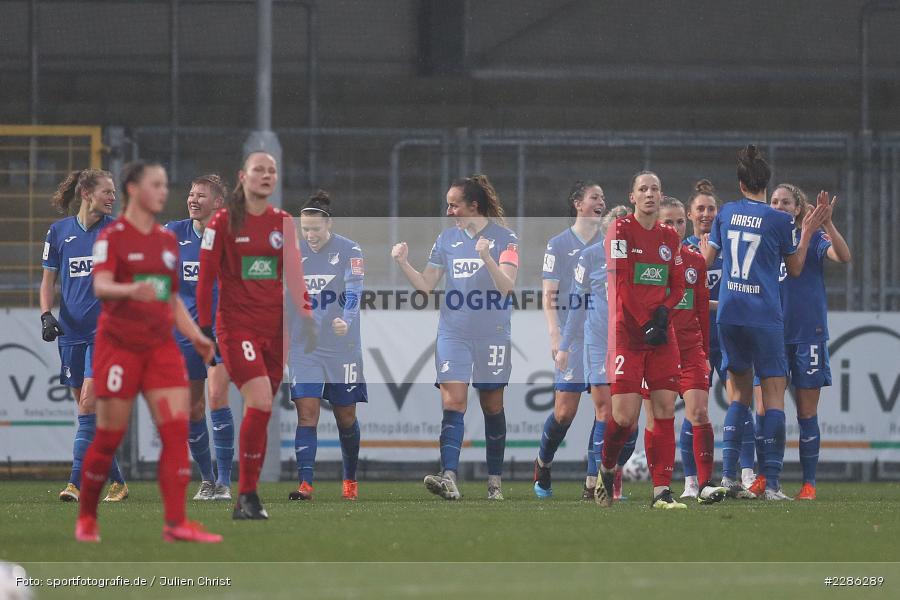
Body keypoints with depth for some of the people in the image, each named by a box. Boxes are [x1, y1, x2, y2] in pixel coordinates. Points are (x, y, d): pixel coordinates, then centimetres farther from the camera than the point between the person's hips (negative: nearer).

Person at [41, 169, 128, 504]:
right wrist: (46, 314, -2)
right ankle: (116, 481, 16)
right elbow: (48, 281, 13)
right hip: (71, 332, 3)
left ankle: (77, 482, -17)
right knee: (88, 411, 5)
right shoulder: (59, 232, 7)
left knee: (89, 405, -15)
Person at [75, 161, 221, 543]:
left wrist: (195, 335, 8)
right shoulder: (113, 236, -6)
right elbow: (100, 286, -21)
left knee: (177, 430, -8)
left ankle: (176, 522, -12)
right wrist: (131, 290, -41)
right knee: (109, 437, -1)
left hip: (161, 346, 6)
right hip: (119, 344, -6)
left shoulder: (167, 240, 14)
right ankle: (86, 518, 17)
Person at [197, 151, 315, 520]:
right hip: (236, 325, -5)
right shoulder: (223, 222, -3)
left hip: (273, 325, 5)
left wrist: (306, 319, 2)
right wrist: (204, 327, -5)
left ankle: (246, 500, 12)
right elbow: (205, 277, -2)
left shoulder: (283, 222, 10)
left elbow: (294, 274, 11)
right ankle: (247, 495, -13)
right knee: (260, 403, -20)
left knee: (261, 412, 4)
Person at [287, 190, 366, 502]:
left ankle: (350, 480, 27)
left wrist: (346, 320, -37)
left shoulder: (349, 251, -7)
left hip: (343, 346, -2)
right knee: (306, 413, -10)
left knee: (346, 416, 9)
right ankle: (305, 483, -15)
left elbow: (354, 292, -18)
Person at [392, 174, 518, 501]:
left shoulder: (504, 238, -4)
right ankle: (448, 478, -24)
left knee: (493, 407, 6)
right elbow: (425, 285, 11)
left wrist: (486, 257, -30)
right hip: (453, 333, 2)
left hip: (492, 335, -2)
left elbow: (506, 286, -15)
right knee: (453, 403, -12)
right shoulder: (447, 238, 8)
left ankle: (494, 480, 17)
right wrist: (403, 263, -4)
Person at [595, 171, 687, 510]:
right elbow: (621, 283, -9)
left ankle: (662, 490, -6)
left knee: (665, 409, -5)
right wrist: (645, 323, -13)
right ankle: (606, 469, 19)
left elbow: (678, 286, 14)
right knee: (625, 415, -10)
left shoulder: (670, 237, 13)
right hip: (627, 331, -5)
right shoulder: (621, 230, -3)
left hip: (661, 333, 5)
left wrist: (664, 311, -6)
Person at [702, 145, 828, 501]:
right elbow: (795, 269, 7)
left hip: (728, 313, 4)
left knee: (740, 393, 15)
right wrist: (807, 232, 15)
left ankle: (728, 475, 7)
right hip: (764, 317, -4)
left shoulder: (726, 214, 5)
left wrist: (703, 234, 32)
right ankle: (771, 483, -10)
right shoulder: (779, 221, -5)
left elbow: (706, 259, 14)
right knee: (774, 394, -1)